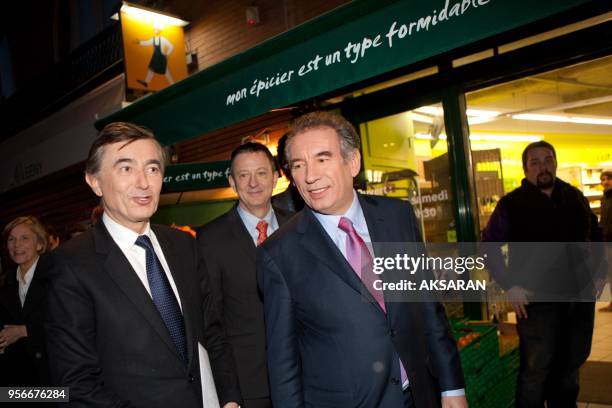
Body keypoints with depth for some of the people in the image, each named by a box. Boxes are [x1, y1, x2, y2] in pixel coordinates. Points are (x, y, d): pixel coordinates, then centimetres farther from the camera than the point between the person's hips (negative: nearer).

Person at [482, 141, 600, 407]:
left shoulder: (575, 196, 6)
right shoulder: (512, 204, -7)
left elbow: (594, 234, 19)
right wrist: (509, 286, -12)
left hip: (580, 297, 5)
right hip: (537, 299, -5)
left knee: (571, 364, 20)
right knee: (536, 370, 3)